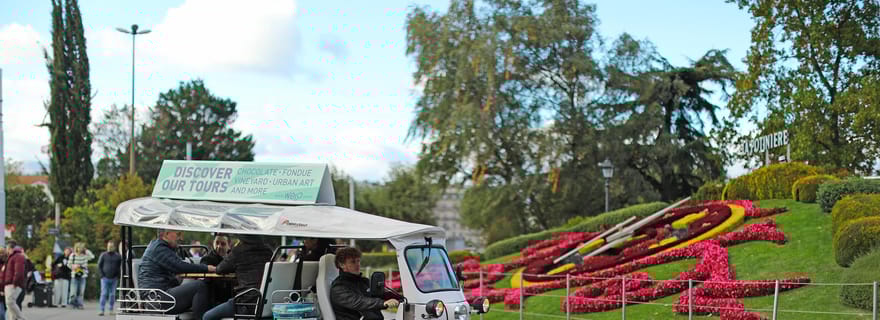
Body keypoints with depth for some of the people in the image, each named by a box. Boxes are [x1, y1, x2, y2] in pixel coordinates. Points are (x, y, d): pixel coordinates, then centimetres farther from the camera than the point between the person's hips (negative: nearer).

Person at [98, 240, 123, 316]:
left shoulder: (118, 256, 5)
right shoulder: (103, 255, 3)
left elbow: (120, 267, 10)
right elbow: (99, 266, 5)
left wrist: (118, 276, 0)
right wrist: (102, 275, -4)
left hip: (114, 278, 1)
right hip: (105, 278, -1)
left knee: (112, 294, 5)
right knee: (104, 294, -7)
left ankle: (111, 310, 13)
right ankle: (102, 310, -7)